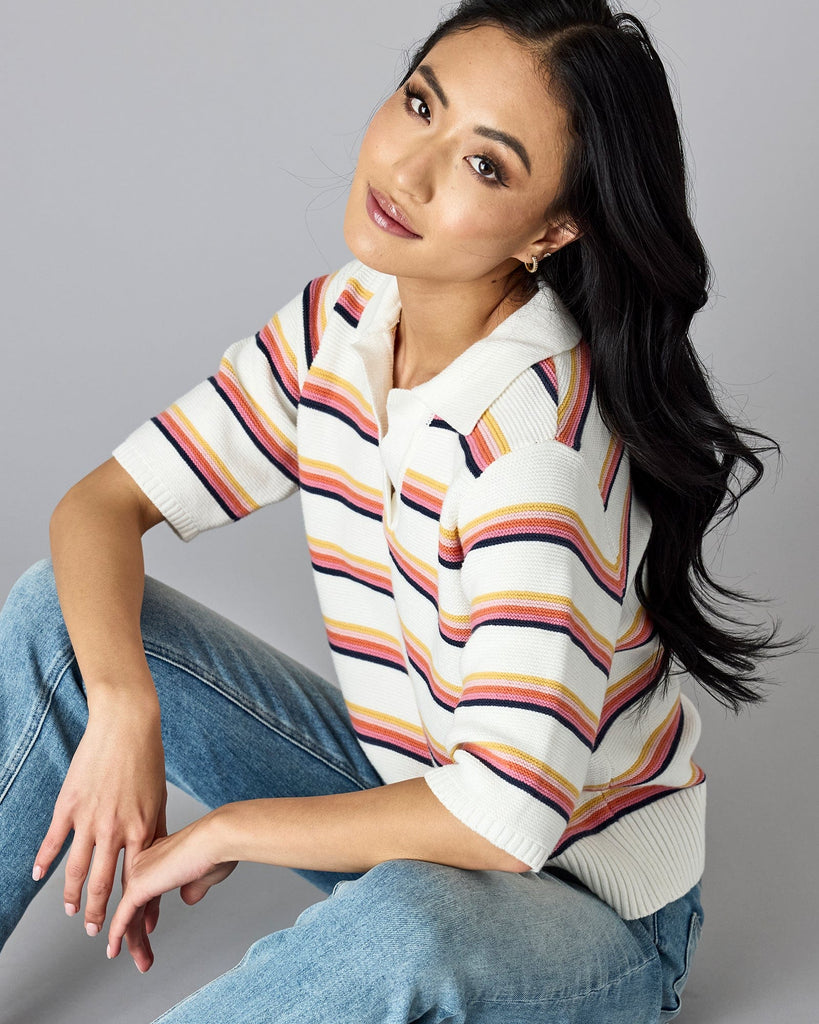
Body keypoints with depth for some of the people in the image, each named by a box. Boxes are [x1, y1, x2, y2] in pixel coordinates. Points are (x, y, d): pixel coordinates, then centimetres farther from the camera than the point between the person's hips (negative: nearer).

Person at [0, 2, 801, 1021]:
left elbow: (504, 817, -36)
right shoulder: (337, 323, -8)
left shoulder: (537, 428, -31)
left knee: (407, 925, -42)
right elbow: (101, 503, -5)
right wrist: (122, 704, -26)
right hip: (404, 790, 7)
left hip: (588, 905, -6)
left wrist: (222, 831, -23)